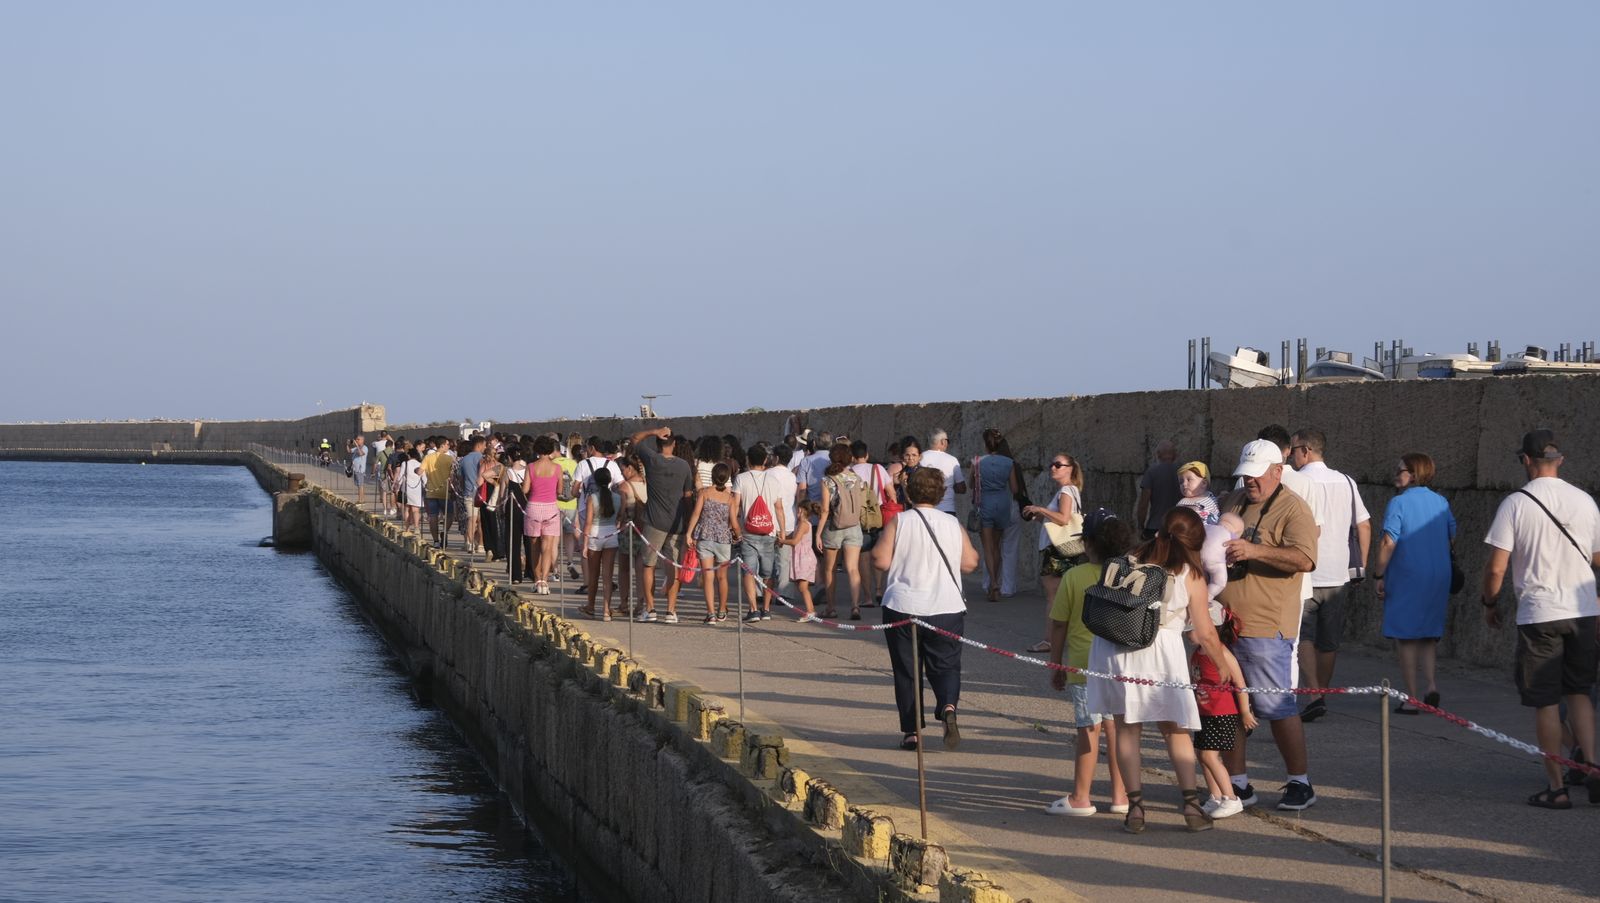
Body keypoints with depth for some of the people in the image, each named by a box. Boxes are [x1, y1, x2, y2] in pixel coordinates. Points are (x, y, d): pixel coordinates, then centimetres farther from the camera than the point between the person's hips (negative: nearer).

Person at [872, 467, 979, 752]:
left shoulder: (899, 522, -6)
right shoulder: (953, 524, 2)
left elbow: (881, 560, -10)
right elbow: (970, 562, 6)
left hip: (903, 608, -1)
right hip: (947, 609, 1)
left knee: (906, 671, 9)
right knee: (945, 666, 10)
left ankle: (911, 731, 8)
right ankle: (948, 706, -19)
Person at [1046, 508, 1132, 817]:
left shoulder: (1074, 577, -7)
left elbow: (1059, 625, -2)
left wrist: (1056, 665, 9)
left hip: (1084, 664, -3)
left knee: (1088, 728, 0)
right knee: (1117, 727, 9)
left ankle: (1080, 797, 5)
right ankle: (1120, 794, 13)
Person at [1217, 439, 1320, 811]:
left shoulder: (1293, 509, -6)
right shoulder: (1233, 502, 17)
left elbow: (1304, 559, -21)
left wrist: (1254, 551, -30)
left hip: (1265, 627, -7)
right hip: (1223, 623, 7)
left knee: (1278, 708, -3)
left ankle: (1300, 784, 9)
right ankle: (1237, 785, 18)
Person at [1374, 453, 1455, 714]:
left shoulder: (1399, 503, -12)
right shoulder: (1441, 502, 7)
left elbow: (1388, 543, -18)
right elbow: (1452, 538, 16)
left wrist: (1378, 576, -11)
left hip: (1407, 577, -5)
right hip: (1439, 576, 5)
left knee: (1406, 636, 4)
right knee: (1429, 635, 17)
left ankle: (1411, 698, 4)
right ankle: (1430, 684, -1)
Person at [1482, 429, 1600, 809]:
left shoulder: (1515, 504, -8)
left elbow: (1496, 567, -10)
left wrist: (1490, 603, 8)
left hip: (1538, 614, -4)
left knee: (1546, 702, 3)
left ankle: (1557, 787, 5)